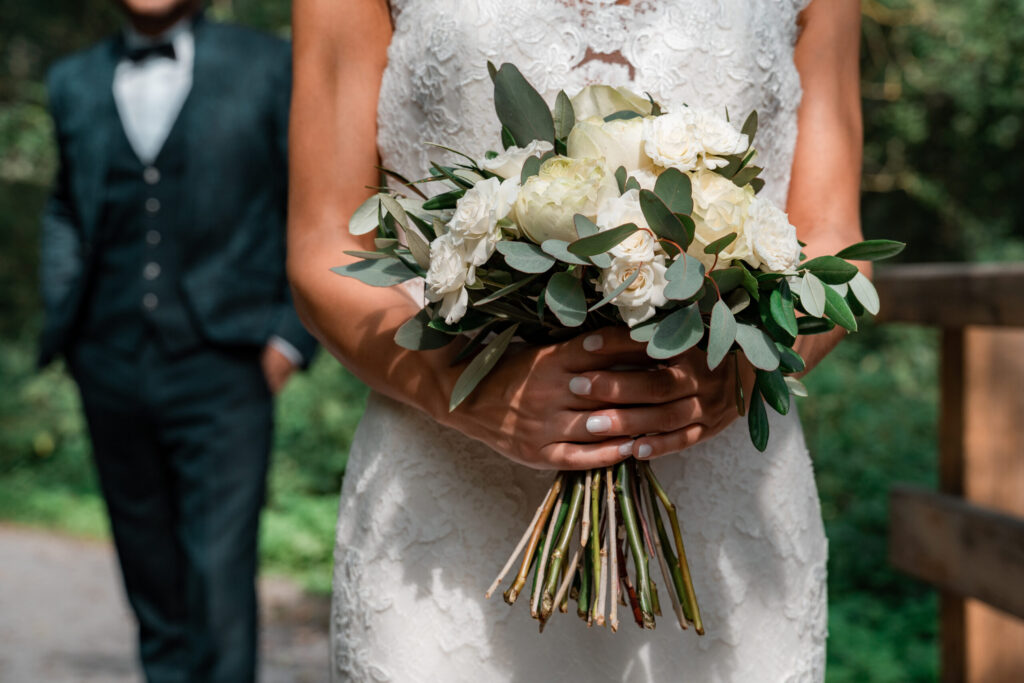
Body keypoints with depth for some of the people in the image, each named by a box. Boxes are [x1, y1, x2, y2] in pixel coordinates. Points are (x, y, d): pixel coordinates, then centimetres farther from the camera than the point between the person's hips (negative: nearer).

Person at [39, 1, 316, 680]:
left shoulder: (268, 67, 1)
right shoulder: (74, 82, 11)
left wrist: (291, 335, -3)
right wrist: (62, 315, 11)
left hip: (221, 369, -4)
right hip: (111, 371, 4)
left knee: (219, 579, -9)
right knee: (150, 576, 13)